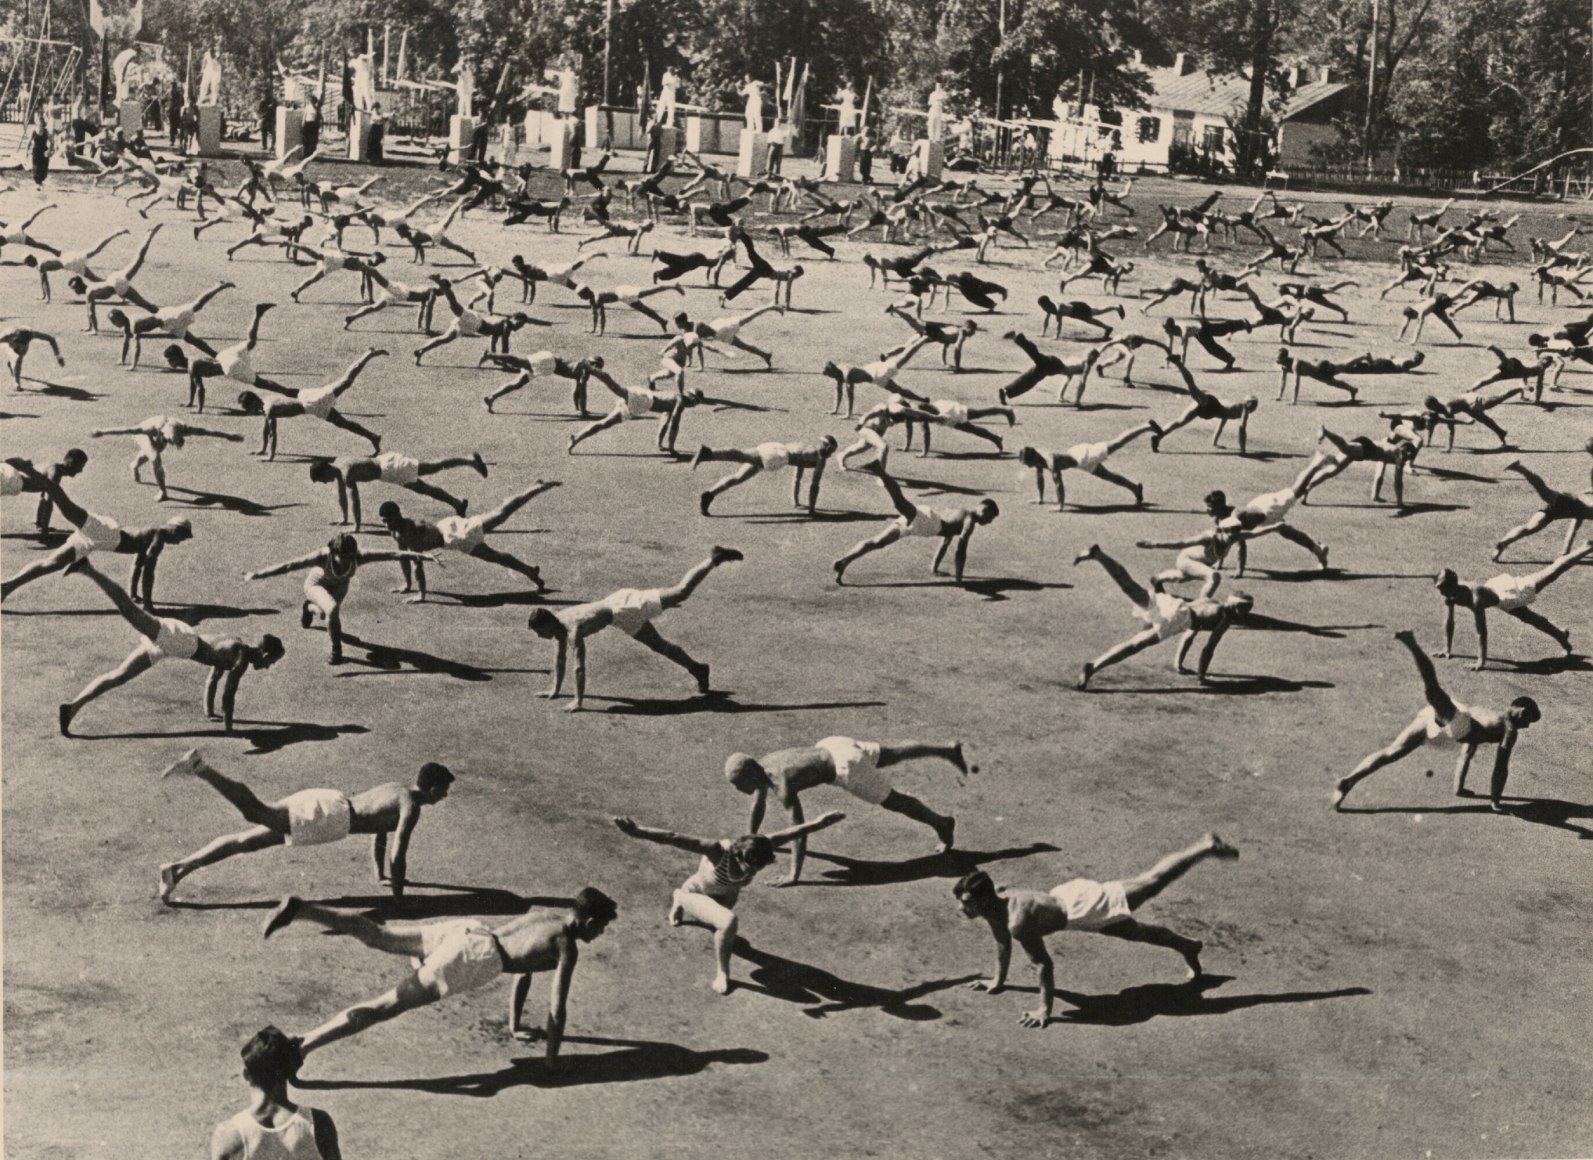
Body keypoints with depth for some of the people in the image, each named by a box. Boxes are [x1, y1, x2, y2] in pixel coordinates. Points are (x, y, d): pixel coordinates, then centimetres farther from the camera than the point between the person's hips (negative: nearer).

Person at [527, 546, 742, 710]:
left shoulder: (573, 631, -27)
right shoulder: (559, 620, 0)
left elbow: (580, 667, -32)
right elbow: (560, 657, 14)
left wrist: (578, 701, -31)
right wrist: (556, 689, 17)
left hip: (625, 611, -8)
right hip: (619, 599, 8)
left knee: (681, 592, -3)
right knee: (658, 645, 16)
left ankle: (715, 559, 5)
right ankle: (696, 669, 29)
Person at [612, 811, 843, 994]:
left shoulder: (759, 847, -30)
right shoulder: (719, 851, -42)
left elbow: (793, 832, -16)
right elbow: (674, 839, -53)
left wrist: (819, 823, -9)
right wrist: (639, 832, -64)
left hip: (726, 897, 6)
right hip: (697, 894, -6)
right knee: (729, 922, -36)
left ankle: (680, 900, 59)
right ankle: (722, 974, -12)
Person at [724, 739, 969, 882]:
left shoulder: (782, 786, -32)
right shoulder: (759, 768, -8)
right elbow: (758, 808, 11)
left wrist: (794, 875, -30)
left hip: (846, 768, -8)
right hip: (832, 746, 8)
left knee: (891, 800, 11)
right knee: (895, 754, 26)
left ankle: (941, 824, 30)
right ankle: (949, 749, 45)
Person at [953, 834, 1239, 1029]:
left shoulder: (1019, 922, -36)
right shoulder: (993, 903, -10)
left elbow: (1044, 964, -33)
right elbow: (1003, 943, 10)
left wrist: (1044, 1010, -28)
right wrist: (998, 980, 19)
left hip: (1086, 908, -6)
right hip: (1070, 892, 6)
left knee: (1152, 883, 13)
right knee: (1135, 932, 27)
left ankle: (1207, 848, 31)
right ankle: (1186, 946, 51)